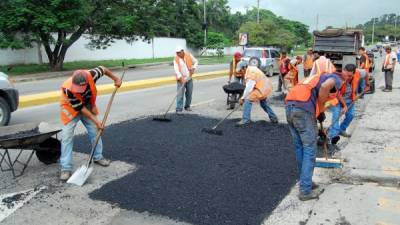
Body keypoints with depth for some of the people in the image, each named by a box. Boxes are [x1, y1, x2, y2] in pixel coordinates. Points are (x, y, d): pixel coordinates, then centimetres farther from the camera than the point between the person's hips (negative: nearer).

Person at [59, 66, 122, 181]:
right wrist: (95, 120, -26)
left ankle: (98, 157, 28)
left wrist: (116, 79, -1)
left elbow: (103, 69, -11)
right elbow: (80, 108, -28)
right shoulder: (68, 89, -39)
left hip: (87, 105, 4)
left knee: (95, 130, 8)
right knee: (67, 136, -10)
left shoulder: (90, 75, -34)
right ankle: (66, 168, -4)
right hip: (71, 108, -4)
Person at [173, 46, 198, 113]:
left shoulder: (189, 56, -1)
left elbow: (196, 62, 12)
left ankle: (187, 106, 27)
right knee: (180, 94, -8)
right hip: (181, 79, -3)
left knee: (189, 93, 11)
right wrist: (181, 77, -31)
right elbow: (176, 69, -18)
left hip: (189, 79, 3)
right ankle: (179, 109, -6)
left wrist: (193, 68, -6)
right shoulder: (176, 59, -8)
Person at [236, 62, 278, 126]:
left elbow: (249, 87, -19)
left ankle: (245, 120, -12)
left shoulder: (250, 72, -17)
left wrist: (242, 98, -14)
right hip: (267, 87, 11)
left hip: (262, 88, -11)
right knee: (263, 103, 28)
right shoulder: (253, 69, 14)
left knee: (248, 100, -11)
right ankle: (274, 118, 36)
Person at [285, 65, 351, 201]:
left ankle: (305, 182, 31)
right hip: (303, 109, -8)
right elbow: (325, 86, -16)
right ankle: (305, 191, 6)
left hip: (290, 106, 8)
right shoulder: (336, 79, 10)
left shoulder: (320, 76, 35)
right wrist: (321, 110, -4)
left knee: (299, 148, 18)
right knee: (310, 151, 2)